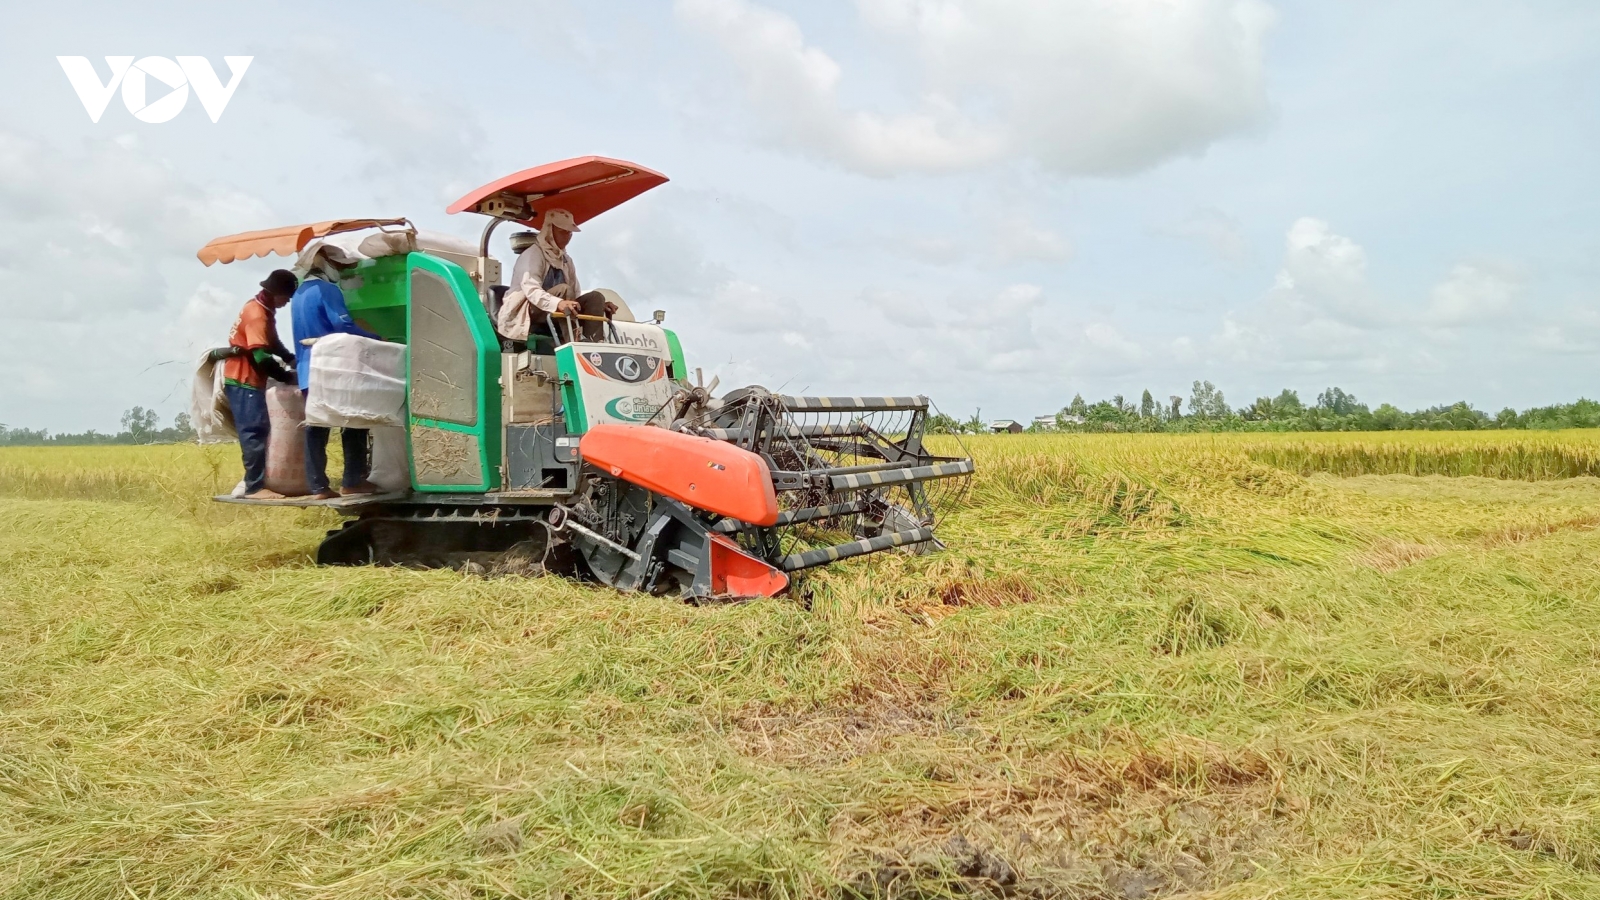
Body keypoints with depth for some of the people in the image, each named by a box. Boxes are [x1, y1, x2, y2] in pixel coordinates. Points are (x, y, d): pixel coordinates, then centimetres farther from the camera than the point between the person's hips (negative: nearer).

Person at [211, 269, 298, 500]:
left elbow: (273, 344, 22)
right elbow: (261, 356, -26)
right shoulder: (257, 315, -19)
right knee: (254, 432, -12)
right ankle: (255, 487, -12)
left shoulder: (262, 310, 13)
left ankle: (255, 482, 19)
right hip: (243, 381, -10)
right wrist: (287, 377, -17)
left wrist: (292, 359, 7)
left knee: (257, 431, 13)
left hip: (249, 379, 10)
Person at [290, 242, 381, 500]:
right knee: (353, 423, 0)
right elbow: (344, 326, -17)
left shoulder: (300, 293, 20)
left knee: (315, 428, 4)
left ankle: (318, 486, 2)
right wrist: (378, 340, -9)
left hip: (308, 370, 8)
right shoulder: (327, 290, -8)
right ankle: (353, 480, -3)